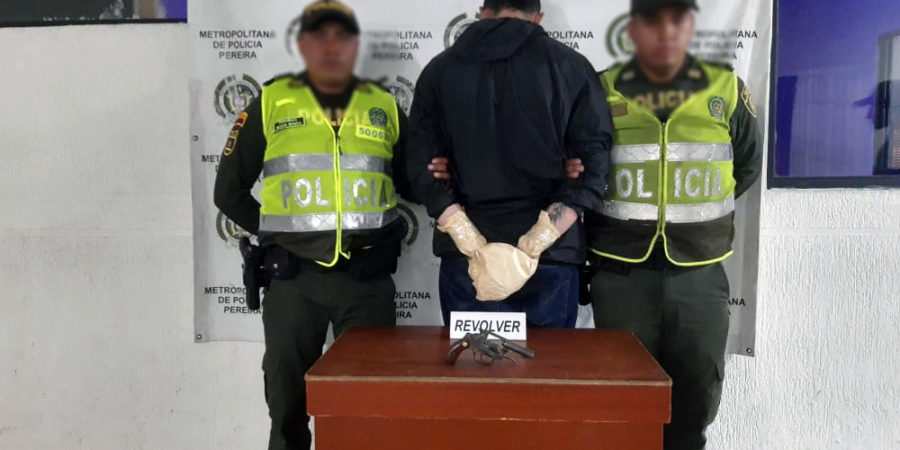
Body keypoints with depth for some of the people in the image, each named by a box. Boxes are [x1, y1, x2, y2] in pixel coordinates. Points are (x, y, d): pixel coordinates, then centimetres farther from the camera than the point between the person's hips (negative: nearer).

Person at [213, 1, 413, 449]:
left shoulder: (385, 108, 7)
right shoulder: (269, 105, 3)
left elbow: (415, 183, 14)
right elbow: (229, 191, 9)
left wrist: (387, 234, -3)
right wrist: (274, 234, 3)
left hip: (367, 277, 1)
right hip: (294, 278, 0)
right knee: (288, 396, 11)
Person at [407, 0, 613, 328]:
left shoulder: (440, 69, 6)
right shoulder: (571, 66, 2)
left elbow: (424, 168, -3)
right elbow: (590, 169, -8)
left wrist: (476, 250, -9)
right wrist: (532, 248, -12)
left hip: (465, 260, 1)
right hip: (550, 259, -1)